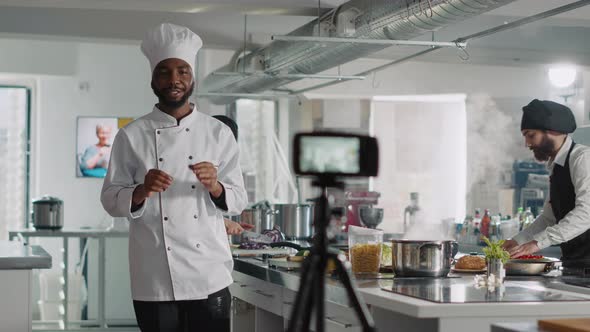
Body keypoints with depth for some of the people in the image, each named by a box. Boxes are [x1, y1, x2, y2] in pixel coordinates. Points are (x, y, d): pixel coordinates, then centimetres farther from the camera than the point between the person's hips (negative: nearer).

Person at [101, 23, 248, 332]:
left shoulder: (218, 133, 6)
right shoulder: (131, 136, 2)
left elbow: (238, 201, 6)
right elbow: (110, 200, 2)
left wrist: (214, 187, -14)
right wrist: (141, 191, -17)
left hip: (209, 275, 1)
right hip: (154, 280, -1)